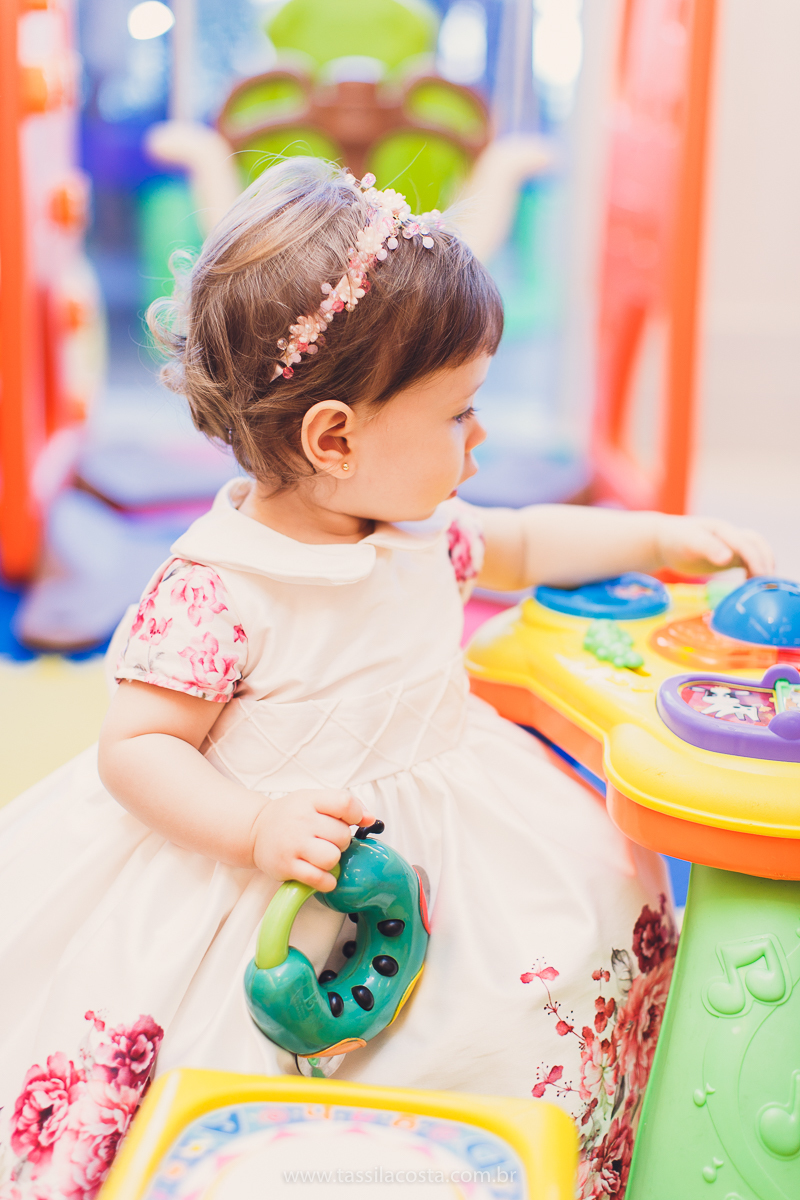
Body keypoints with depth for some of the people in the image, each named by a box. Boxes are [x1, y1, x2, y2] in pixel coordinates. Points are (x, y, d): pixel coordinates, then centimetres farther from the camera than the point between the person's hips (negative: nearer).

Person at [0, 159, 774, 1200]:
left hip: (431, 825, 7)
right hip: (264, 864, -6)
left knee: (595, 917, -4)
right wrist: (259, 828, -33)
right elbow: (137, 746, -19)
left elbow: (524, 545, 21)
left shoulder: (419, 526, 1)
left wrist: (659, 538, 15)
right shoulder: (216, 587, -22)